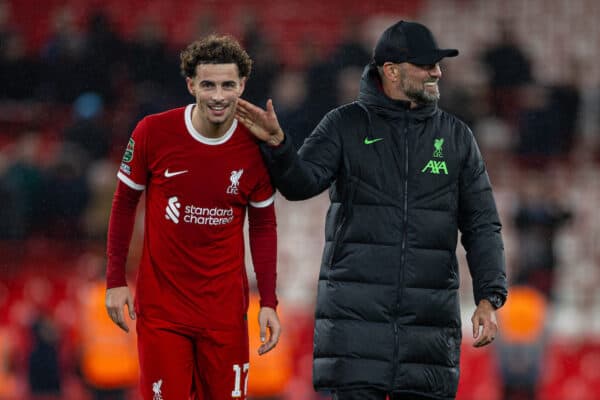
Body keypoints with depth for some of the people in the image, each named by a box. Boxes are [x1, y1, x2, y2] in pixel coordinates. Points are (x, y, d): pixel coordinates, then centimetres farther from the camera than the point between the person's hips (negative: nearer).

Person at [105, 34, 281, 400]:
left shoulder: (256, 147, -4)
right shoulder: (154, 132, -8)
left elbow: (263, 226, 7)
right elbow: (125, 203, 4)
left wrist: (268, 302, 2)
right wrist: (116, 281, 1)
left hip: (225, 307, 1)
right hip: (161, 306, -1)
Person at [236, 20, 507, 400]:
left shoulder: (456, 137, 9)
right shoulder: (346, 125, 3)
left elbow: (482, 227, 8)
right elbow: (302, 182, -11)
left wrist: (489, 299, -4)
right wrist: (277, 143, -31)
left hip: (428, 316, 2)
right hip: (357, 313, -2)